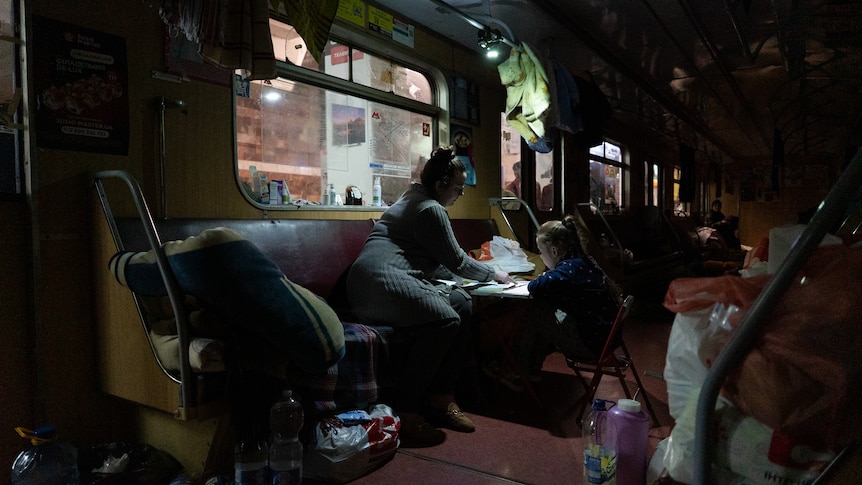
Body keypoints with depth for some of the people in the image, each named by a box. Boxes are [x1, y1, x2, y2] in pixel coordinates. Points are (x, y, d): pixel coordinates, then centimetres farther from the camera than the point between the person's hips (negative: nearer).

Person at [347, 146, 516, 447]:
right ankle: (405, 413, -21)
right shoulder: (430, 209, -7)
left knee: (462, 303, 0)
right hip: (381, 281, -10)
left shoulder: (415, 199, 25)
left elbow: (440, 262, 30)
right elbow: (456, 261, -3)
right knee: (445, 320, -27)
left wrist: (485, 272, 25)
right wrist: (493, 274, 13)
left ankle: (440, 398, 0)